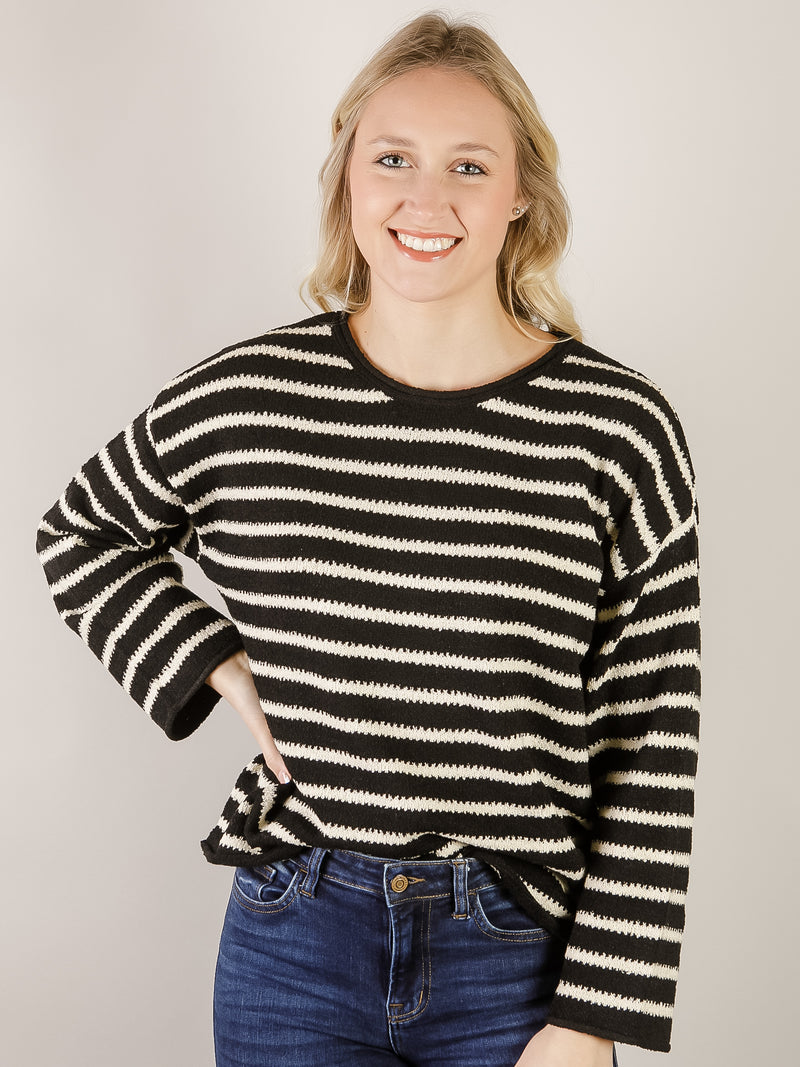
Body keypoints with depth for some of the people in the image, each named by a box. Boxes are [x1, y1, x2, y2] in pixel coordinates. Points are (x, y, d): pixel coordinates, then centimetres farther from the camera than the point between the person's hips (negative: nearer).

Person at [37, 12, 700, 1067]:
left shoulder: (620, 432, -10)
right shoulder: (243, 401, -7)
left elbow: (652, 750, -6)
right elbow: (81, 534, 12)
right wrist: (222, 669, -3)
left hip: (520, 967, 0)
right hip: (293, 951, 1)